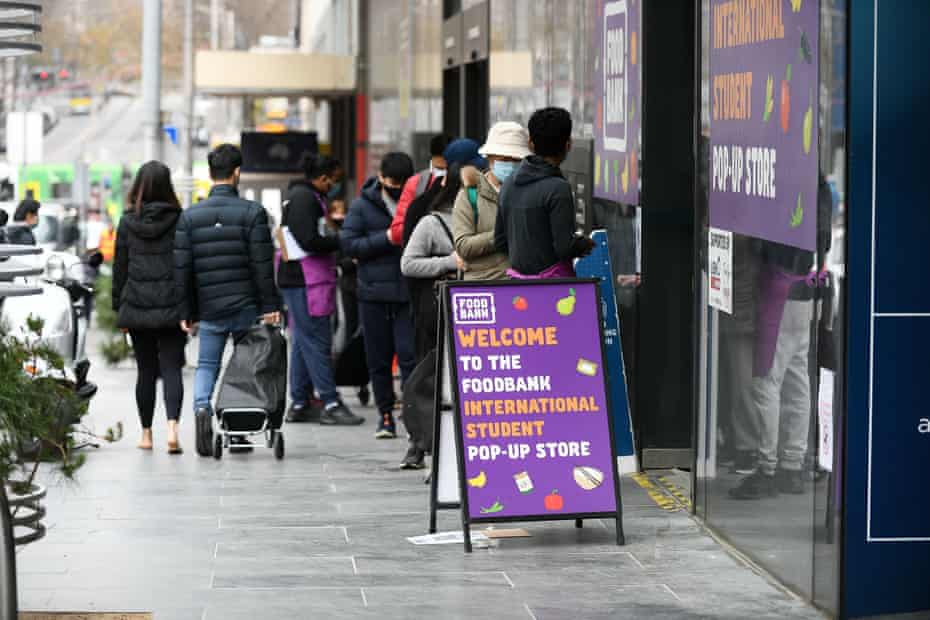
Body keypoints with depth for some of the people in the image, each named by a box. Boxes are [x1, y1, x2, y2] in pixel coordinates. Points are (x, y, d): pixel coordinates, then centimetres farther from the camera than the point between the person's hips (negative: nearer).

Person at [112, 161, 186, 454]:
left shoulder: (127, 222, 1)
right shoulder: (179, 220, -4)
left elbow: (120, 268, 5)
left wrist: (118, 308, 11)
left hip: (136, 307, 2)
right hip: (172, 307, -2)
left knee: (145, 372, 11)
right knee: (171, 369, -1)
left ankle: (146, 433, 16)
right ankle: (172, 425, -21)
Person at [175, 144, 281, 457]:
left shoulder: (189, 216, 3)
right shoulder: (252, 212, -6)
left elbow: (182, 268, 3)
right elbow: (263, 264, -9)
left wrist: (185, 311, 9)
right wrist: (270, 305, -5)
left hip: (209, 307, 2)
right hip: (245, 305, -2)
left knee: (206, 365, 11)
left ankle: (202, 407, -17)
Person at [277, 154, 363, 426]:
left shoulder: (303, 196, 19)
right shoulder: (304, 198, -13)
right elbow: (310, 241, -21)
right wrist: (341, 241, -10)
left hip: (296, 281, 11)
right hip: (305, 281, -11)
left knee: (304, 342, 12)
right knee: (317, 342, -9)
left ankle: (299, 404, 15)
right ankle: (331, 404, -9)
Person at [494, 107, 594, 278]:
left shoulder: (509, 185, 9)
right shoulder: (558, 188, -14)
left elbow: (500, 242, 14)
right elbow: (565, 247, -16)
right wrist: (585, 244, 4)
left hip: (517, 278, 7)